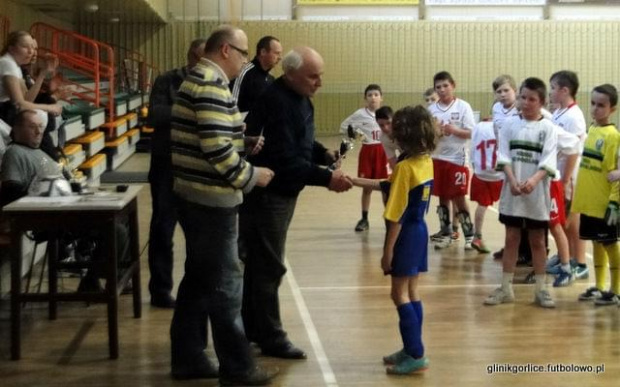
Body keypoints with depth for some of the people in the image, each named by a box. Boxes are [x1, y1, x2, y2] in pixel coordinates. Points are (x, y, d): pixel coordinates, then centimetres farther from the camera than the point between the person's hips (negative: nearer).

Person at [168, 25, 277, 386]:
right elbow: (216, 149, -27)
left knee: (198, 278, 16)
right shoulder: (212, 86, -19)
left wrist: (245, 144, 10)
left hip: (195, 194, 10)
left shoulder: (197, 79, 15)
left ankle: (187, 357, 23)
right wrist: (251, 176, -14)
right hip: (211, 199, -10)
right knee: (225, 283, -1)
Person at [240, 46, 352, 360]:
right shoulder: (276, 102, -24)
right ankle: (271, 339, 7)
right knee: (269, 267, -3)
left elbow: (300, 143, 18)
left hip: (280, 193, 10)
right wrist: (326, 178, -31)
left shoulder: (298, 98, 9)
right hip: (266, 195, -10)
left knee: (259, 263, 17)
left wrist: (324, 154, -1)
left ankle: (252, 329, 27)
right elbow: (286, 160, -29)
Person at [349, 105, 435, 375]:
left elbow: (395, 217, -20)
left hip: (406, 236, -8)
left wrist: (387, 251, -15)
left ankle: (416, 356, 0)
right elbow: (393, 187, 15)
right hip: (420, 232, 9)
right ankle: (411, 350, 23)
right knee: (412, 293, 15)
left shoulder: (405, 167, -21)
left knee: (400, 295, -1)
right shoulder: (427, 163, 4)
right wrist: (357, 182, 19)